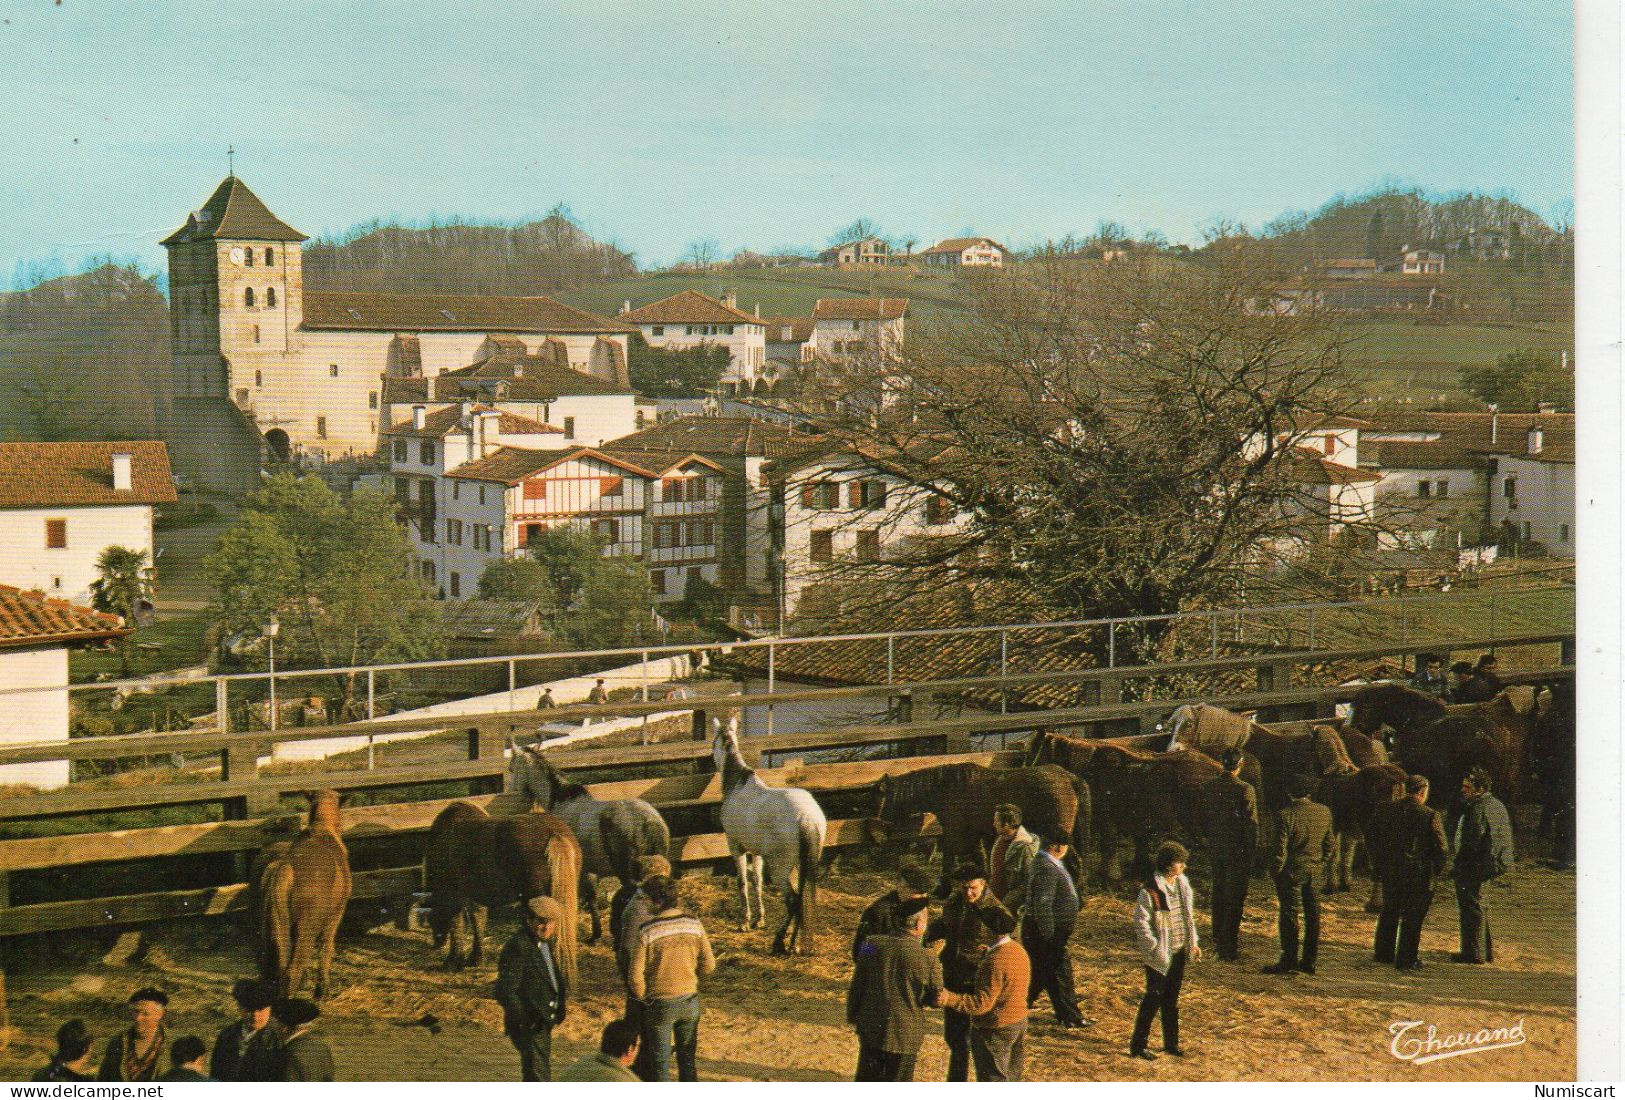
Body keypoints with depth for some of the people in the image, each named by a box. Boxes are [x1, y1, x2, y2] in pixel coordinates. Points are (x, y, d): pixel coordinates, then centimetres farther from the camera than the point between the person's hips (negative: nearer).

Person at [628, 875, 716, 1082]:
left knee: (659, 1063, 9)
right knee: (687, 1059, 19)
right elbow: (708, 965, 0)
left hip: (660, 1003, -4)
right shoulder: (694, 924, -7)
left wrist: (643, 997, 2)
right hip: (690, 1000, 4)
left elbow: (635, 975, -17)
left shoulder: (647, 931, -18)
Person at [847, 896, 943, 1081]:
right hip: (904, 1034, -3)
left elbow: (856, 986, 1)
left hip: (870, 1029, 3)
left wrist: (853, 1016, 15)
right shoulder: (927, 959, -18)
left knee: (867, 1079, 19)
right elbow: (936, 998, -5)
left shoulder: (873, 945, -8)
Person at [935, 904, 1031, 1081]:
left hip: (995, 1029, -9)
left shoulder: (995, 961, -26)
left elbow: (982, 1003, -28)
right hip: (1019, 1022, 9)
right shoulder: (1020, 951, 2)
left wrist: (950, 999, -33)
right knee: (1011, 1077, 20)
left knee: (993, 1079, 1)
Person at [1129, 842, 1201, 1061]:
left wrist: (1193, 943, 12)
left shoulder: (1182, 884, 7)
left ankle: (1171, 1042, 25)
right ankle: (1137, 1044, 5)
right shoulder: (1150, 891, -17)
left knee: (1172, 999, 15)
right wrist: (1154, 948, -18)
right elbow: (1140, 922, -15)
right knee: (1154, 997, -4)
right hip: (1160, 953, -7)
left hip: (1179, 951, 7)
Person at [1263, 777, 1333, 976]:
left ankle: (1289, 960, 2)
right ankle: (1309, 961, 15)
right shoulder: (1324, 812, 2)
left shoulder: (1286, 814, -16)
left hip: (1292, 870, -5)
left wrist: (1276, 869, -3)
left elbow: (1281, 847, -15)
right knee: (1313, 915, 11)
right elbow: (1329, 844, 9)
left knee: (1289, 914, 1)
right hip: (1315, 870, 5)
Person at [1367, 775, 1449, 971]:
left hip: (1389, 872, 4)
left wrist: (1378, 863, 17)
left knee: (1389, 912, 20)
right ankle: (1406, 958, 9)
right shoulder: (1430, 816, -13)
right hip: (1419, 874, -4)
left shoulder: (1384, 810, 0)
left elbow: (1370, 838, 7)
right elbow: (1441, 849, -12)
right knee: (1413, 917, 6)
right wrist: (1437, 870, 3)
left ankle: (1383, 953, 27)